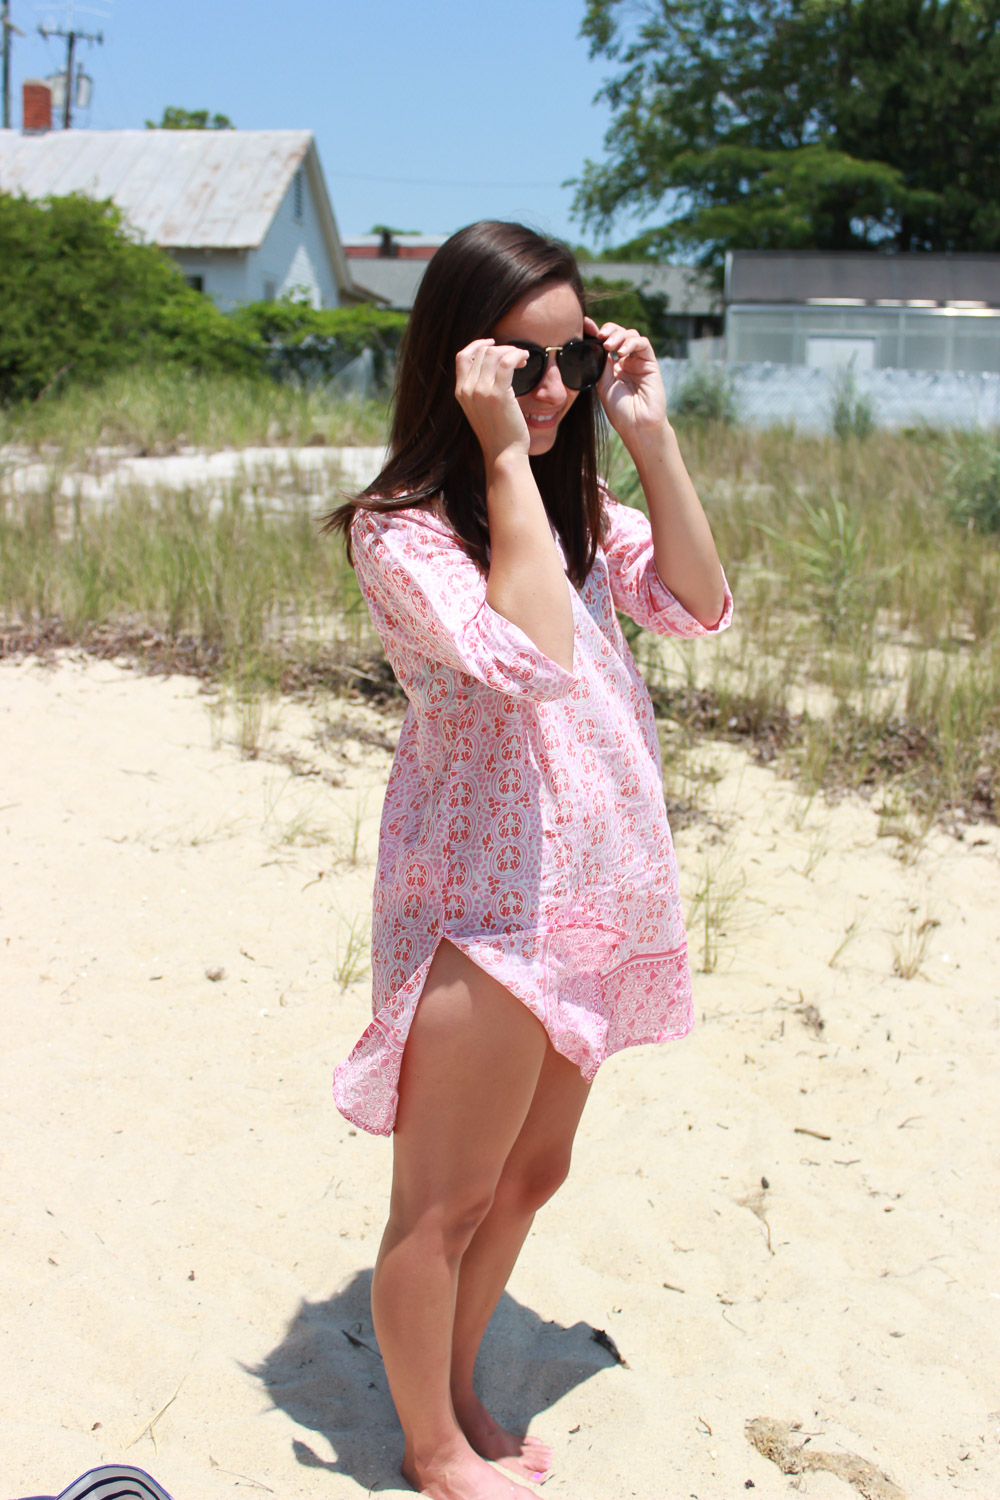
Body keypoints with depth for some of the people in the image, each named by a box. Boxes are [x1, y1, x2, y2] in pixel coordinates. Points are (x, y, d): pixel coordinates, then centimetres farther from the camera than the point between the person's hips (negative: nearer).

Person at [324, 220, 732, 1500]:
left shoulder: (575, 506, 9)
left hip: (591, 890, 8)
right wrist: (507, 458, -24)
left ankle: (460, 1396, 40)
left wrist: (650, 434, -2)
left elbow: (697, 604, 4)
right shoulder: (401, 529, -15)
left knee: (529, 1173, 20)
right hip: (484, 901, -8)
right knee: (444, 1198, 7)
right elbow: (532, 655, -28)